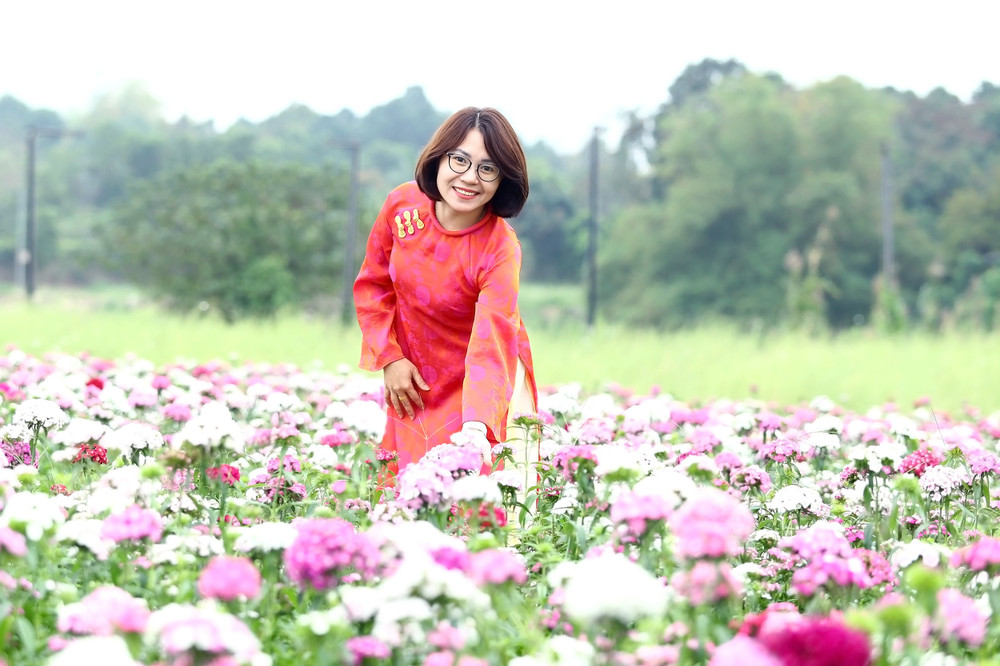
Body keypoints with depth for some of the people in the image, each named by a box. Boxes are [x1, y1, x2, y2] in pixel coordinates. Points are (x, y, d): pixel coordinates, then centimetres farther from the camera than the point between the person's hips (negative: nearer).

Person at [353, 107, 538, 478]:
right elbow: (374, 284, 3)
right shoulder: (403, 205, -13)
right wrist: (390, 358, -6)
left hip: (479, 386, -4)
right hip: (413, 381, 4)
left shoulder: (501, 249, -27)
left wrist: (476, 427, -52)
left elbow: (491, 342, -38)